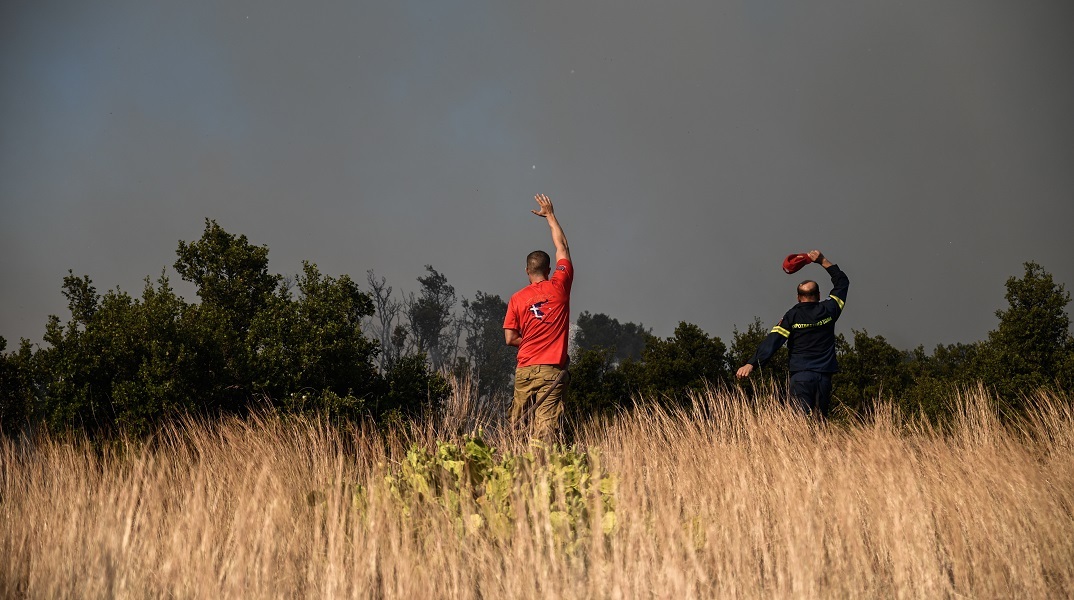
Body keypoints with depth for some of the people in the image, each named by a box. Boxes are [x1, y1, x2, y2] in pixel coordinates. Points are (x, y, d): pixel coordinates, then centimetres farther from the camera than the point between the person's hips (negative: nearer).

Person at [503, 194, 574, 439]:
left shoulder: (517, 299, 4)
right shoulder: (559, 287, 2)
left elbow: (510, 338, 2)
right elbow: (562, 246, 16)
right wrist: (550, 215, 26)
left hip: (524, 371, 2)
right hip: (551, 371, -2)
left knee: (519, 427, 10)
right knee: (545, 428, -9)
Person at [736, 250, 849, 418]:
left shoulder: (792, 316, 1)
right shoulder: (828, 310, 8)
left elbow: (772, 341, -7)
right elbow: (842, 282, 24)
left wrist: (752, 363, -10)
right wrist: (823, 261, 29)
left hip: (800, 375, -2)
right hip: (824, 375, 2)